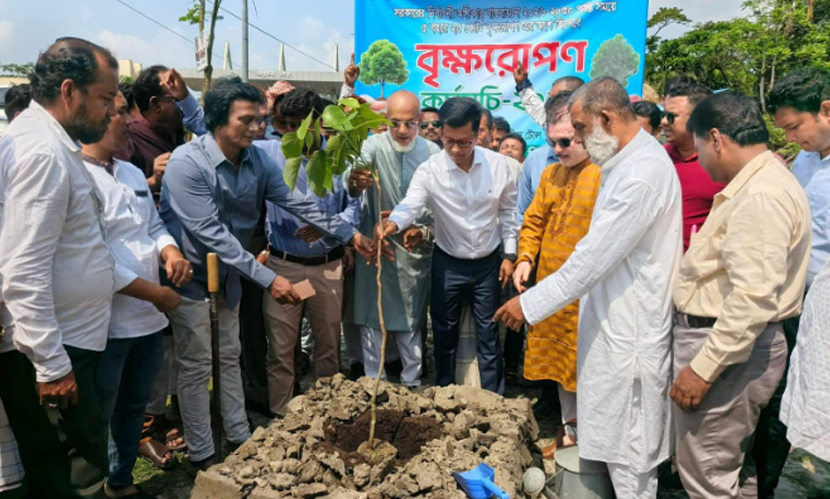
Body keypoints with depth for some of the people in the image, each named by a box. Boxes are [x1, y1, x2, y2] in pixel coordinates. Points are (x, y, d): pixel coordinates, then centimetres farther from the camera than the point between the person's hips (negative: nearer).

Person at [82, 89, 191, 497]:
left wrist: (171, 253, -3)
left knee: (135, 403, 22)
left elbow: (154, 226, 18)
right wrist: (148, 289, -20)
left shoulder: (132, 172, 12)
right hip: (104, 320, -8)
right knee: (97, 416, 10)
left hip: (148, 314, 9)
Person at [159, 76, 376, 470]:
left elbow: (295, 203, -4)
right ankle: (201, 455, 21)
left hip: (229, 273, 6)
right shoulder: (187, 163, -27)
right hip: (191, 275, -6)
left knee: (230, 357, 17)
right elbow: (211, 234, -32)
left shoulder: (258, 160, -8)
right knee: (197, 367, 5)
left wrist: (348, 234, -11)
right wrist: (267, 278, -35)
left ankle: (240, 437, 32)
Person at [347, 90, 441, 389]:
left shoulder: (432, 153, -4)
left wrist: (424, 232, -14)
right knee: (372, 318, 9)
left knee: (410, 320, 13)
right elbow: (357, 169, -32)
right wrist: (353, 182, -54)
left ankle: (411, 384, 30)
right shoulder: (374, 146, -11)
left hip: (414, 249, 1)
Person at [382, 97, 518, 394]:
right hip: (447, 263, 0)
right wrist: (391, 225, -51)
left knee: (488, 334, 10)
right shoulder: (429, 170, -15)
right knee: (445, 333, 13)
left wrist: (509, 254, 0)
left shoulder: (497, 163, -10)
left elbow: (508, 211, 0)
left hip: (488, 262, 0)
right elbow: (410, 204, -30)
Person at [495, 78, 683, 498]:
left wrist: (530, 304, -17)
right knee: (619, 437, 21)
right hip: (617, 320, 10)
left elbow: (594, 257, -24)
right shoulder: (630, 161, 10)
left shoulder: (642, 173, -23)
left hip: (630, 331, -10)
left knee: (627, 447, 6)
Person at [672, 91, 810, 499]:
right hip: (729, 340, 11)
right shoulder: (757, 184, 13)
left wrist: (702, 368, -23)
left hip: (727, 348, -11)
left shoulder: (759, 197, -21)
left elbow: (754, 298, -27)